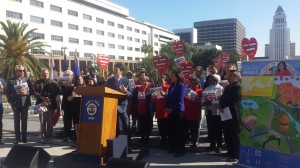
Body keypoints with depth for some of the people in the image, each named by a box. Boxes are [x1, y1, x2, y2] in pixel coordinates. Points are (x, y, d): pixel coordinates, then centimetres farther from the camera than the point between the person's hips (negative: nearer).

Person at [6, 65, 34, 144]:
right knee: (16, 122, 4)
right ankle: (17, 138, 12)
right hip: (16, 104, -1)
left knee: (24, 121, 7)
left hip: (25, 103, 1)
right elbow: (8, 93, 2)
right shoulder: (11, 81, -1)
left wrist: (26, 93, -12)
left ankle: (24, 137, 15)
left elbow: (31, 90, 7)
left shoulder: (27, 79, 4)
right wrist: (11, 103, -5)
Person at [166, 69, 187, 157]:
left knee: (179, 130, -2)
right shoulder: (172, 85, 13)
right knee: (171, 129, 11)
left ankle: (181, 150, 6)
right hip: (170, 111, 8)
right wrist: (167, 107, 4)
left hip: (178, 111, -7)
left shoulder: (182, 86, -10)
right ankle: (173, 147, 24)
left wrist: (172, 108, -14)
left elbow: (180, 100, -14)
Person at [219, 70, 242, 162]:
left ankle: (235, 155, 6)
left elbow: (233, 100, -17)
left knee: (235, 135, -1)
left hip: (234, 115, -9)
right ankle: (230, 153, 24)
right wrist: (221, 106, -4)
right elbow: (222, 98, 15)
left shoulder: (238, 87, -10)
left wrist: (223, 106, -8)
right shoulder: (228, 87, 20)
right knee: (227, 135, 13)